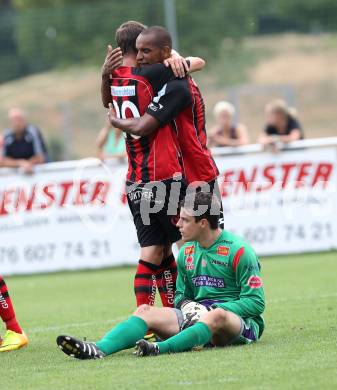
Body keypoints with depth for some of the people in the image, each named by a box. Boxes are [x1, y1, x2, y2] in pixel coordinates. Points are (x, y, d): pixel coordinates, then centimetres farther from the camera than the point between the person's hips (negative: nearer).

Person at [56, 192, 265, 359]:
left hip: (241, 321, -6)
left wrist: (215, 309, -19)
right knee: (146, 311, -13)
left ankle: (160, 348, -56)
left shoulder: (239, 251, -10)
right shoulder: (186, 253, 12)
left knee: (217, 316, -42)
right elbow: (181, 295, 22)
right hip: (198, 313, 6)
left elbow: (256, 302, -11)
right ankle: (98, 349, -37)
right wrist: (186, 306, -2)